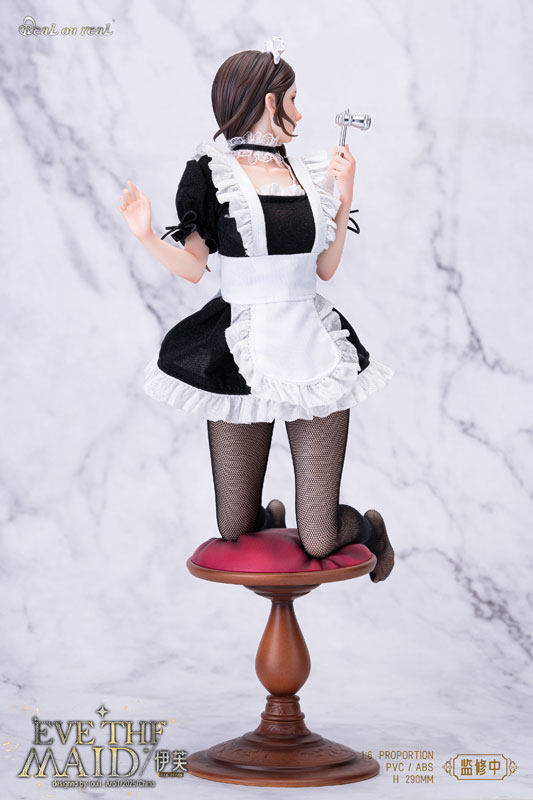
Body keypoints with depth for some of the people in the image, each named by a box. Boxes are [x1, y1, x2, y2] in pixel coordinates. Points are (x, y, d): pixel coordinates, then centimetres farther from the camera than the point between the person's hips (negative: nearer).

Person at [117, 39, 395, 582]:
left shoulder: (311, 174, 12)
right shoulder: (213, 173, 1)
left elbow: (325, 268, 13)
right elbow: (194, 267, 0)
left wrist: (344, 197, 8)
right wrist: (147, 235, -16)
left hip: (316, 354, 2)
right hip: (241, 357, -2)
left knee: (320, 542, -3)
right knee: (236, 531, 5)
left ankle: (371, 527, 31)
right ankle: (273, 517, 39)